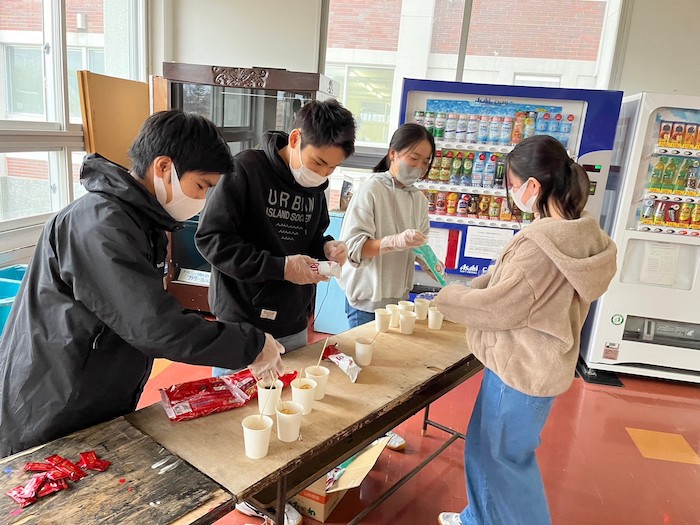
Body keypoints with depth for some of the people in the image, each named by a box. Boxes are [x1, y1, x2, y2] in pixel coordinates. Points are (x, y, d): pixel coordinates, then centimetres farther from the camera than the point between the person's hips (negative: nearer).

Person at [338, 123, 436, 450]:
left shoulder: (418, 199, 5)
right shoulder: (371, 190, -14)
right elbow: (352, 246, -21)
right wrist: (396, 241, -33)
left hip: (399, 297, 6)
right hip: (368, 299, -6)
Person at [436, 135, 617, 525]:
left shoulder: (542, 244, -28)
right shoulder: (573, 234, 2)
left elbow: (497, 306, -22)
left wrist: (448, 295, -6)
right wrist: (468, 288, 2)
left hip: (522, 368, -9)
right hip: (527, 362, 9)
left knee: (507, 457, 13)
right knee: (484, 446, 24)